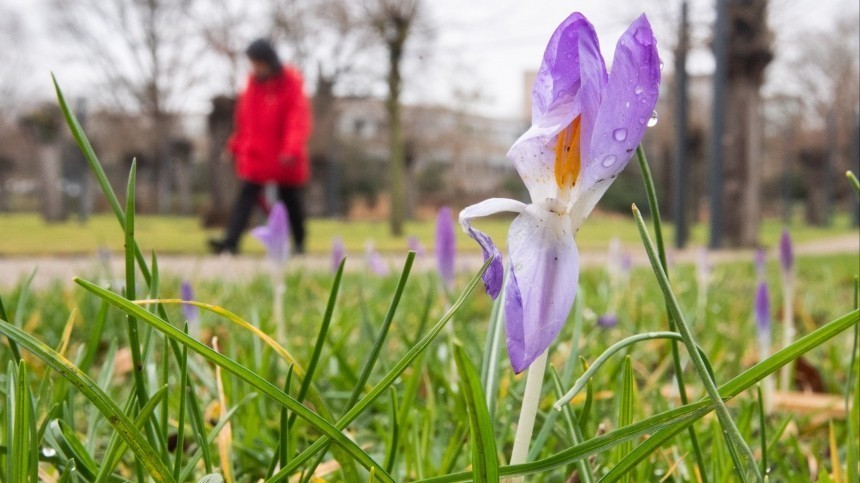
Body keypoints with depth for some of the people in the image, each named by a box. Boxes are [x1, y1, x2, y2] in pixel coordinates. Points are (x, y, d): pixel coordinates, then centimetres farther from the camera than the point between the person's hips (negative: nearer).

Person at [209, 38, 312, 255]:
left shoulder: (291, 84, -9)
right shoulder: (252, 83, 7)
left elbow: (298, 120, -17)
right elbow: (243, 119, 14)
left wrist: (292, 149, -27)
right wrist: (238, 145, 14)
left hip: (285, 160, -3)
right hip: (255, 156, 3)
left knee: (291, 200, 9)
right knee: (246, 196, -9)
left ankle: (299, 243, 26)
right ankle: (230, 242, -19)